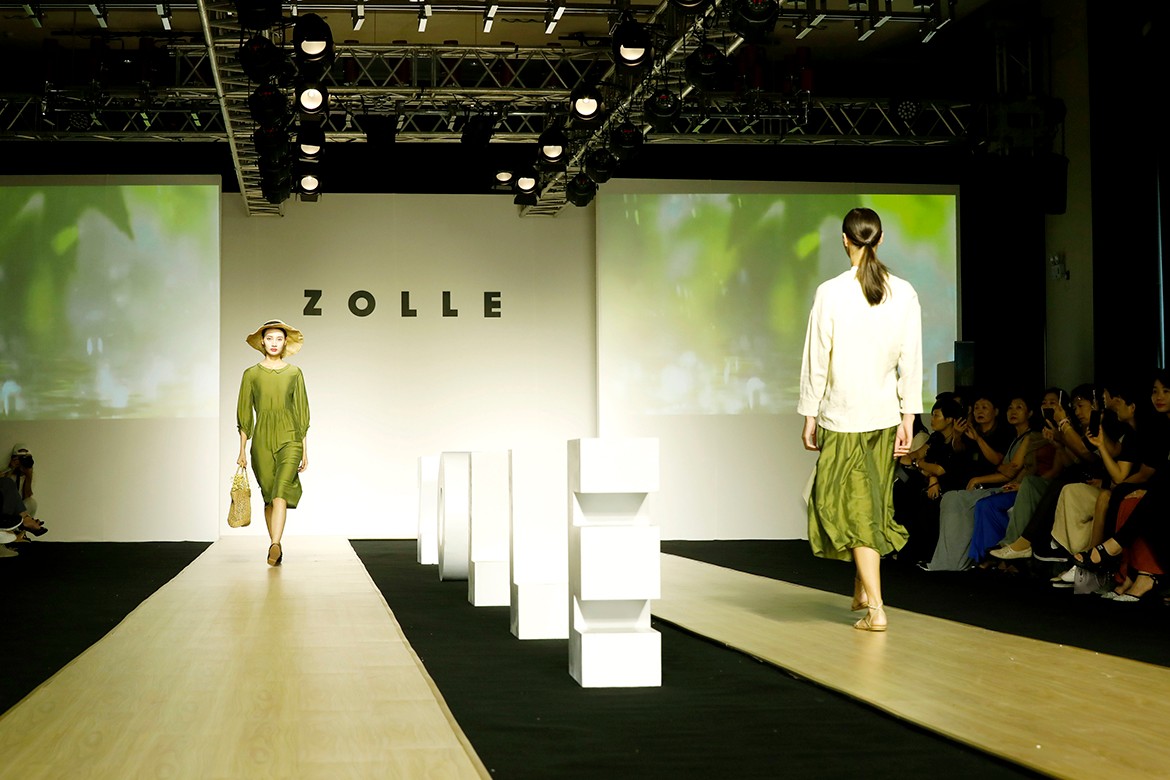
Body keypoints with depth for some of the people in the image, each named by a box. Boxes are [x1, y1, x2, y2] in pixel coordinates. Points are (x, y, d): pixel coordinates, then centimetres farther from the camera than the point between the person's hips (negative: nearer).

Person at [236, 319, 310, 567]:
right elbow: (244, 415, 8)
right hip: (262, 441, 1)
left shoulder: (294, 373, 7)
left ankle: (275, 546, -29)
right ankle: (276, 548, 16)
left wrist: (305, 450, 7)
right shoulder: (251, 374, 6)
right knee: (269, 496, 6)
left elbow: (301, 412, 9)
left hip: (289, 439, -1)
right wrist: (242, 451, 3)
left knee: (281, 492, -19)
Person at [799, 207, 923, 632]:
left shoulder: (831, 293, -13)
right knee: (874, 501, 19)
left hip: (843, 414, -4)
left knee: (855, 505, 1)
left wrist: (810, 415, 0)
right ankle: (862, 590, 33)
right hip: (886, 414, 4)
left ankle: (876, 608, -4)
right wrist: (907, 418, 7)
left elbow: (817, 360, -9)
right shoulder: (903, 293, -3)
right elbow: (911, 361, 0)